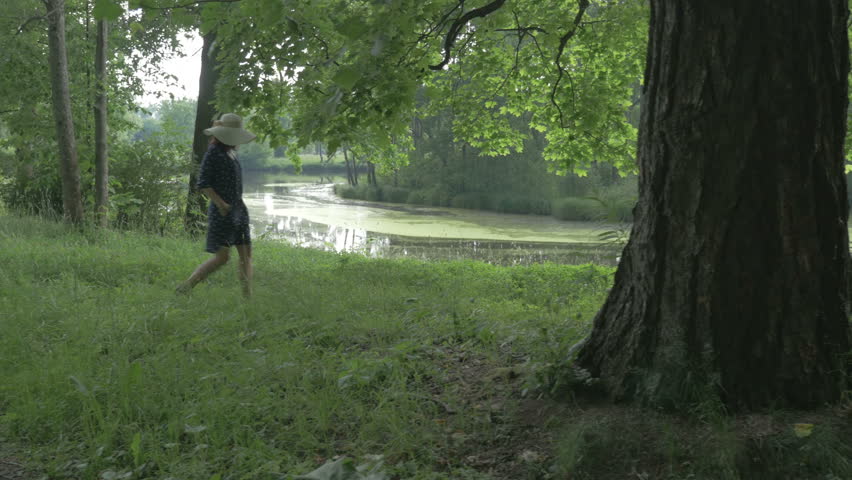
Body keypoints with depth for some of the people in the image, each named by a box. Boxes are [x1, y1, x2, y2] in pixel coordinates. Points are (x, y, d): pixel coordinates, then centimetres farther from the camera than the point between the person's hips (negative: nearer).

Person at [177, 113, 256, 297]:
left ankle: (247, 297, 6)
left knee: (246, 254, 4)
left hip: (238, 210, 9)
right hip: (222, 212, -9)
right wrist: (220, 203, -24)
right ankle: (184, 288, -1)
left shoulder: (230, 152, 14)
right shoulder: (213, 152, -10)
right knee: (222, 257, -10)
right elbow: (203, 184, -15)